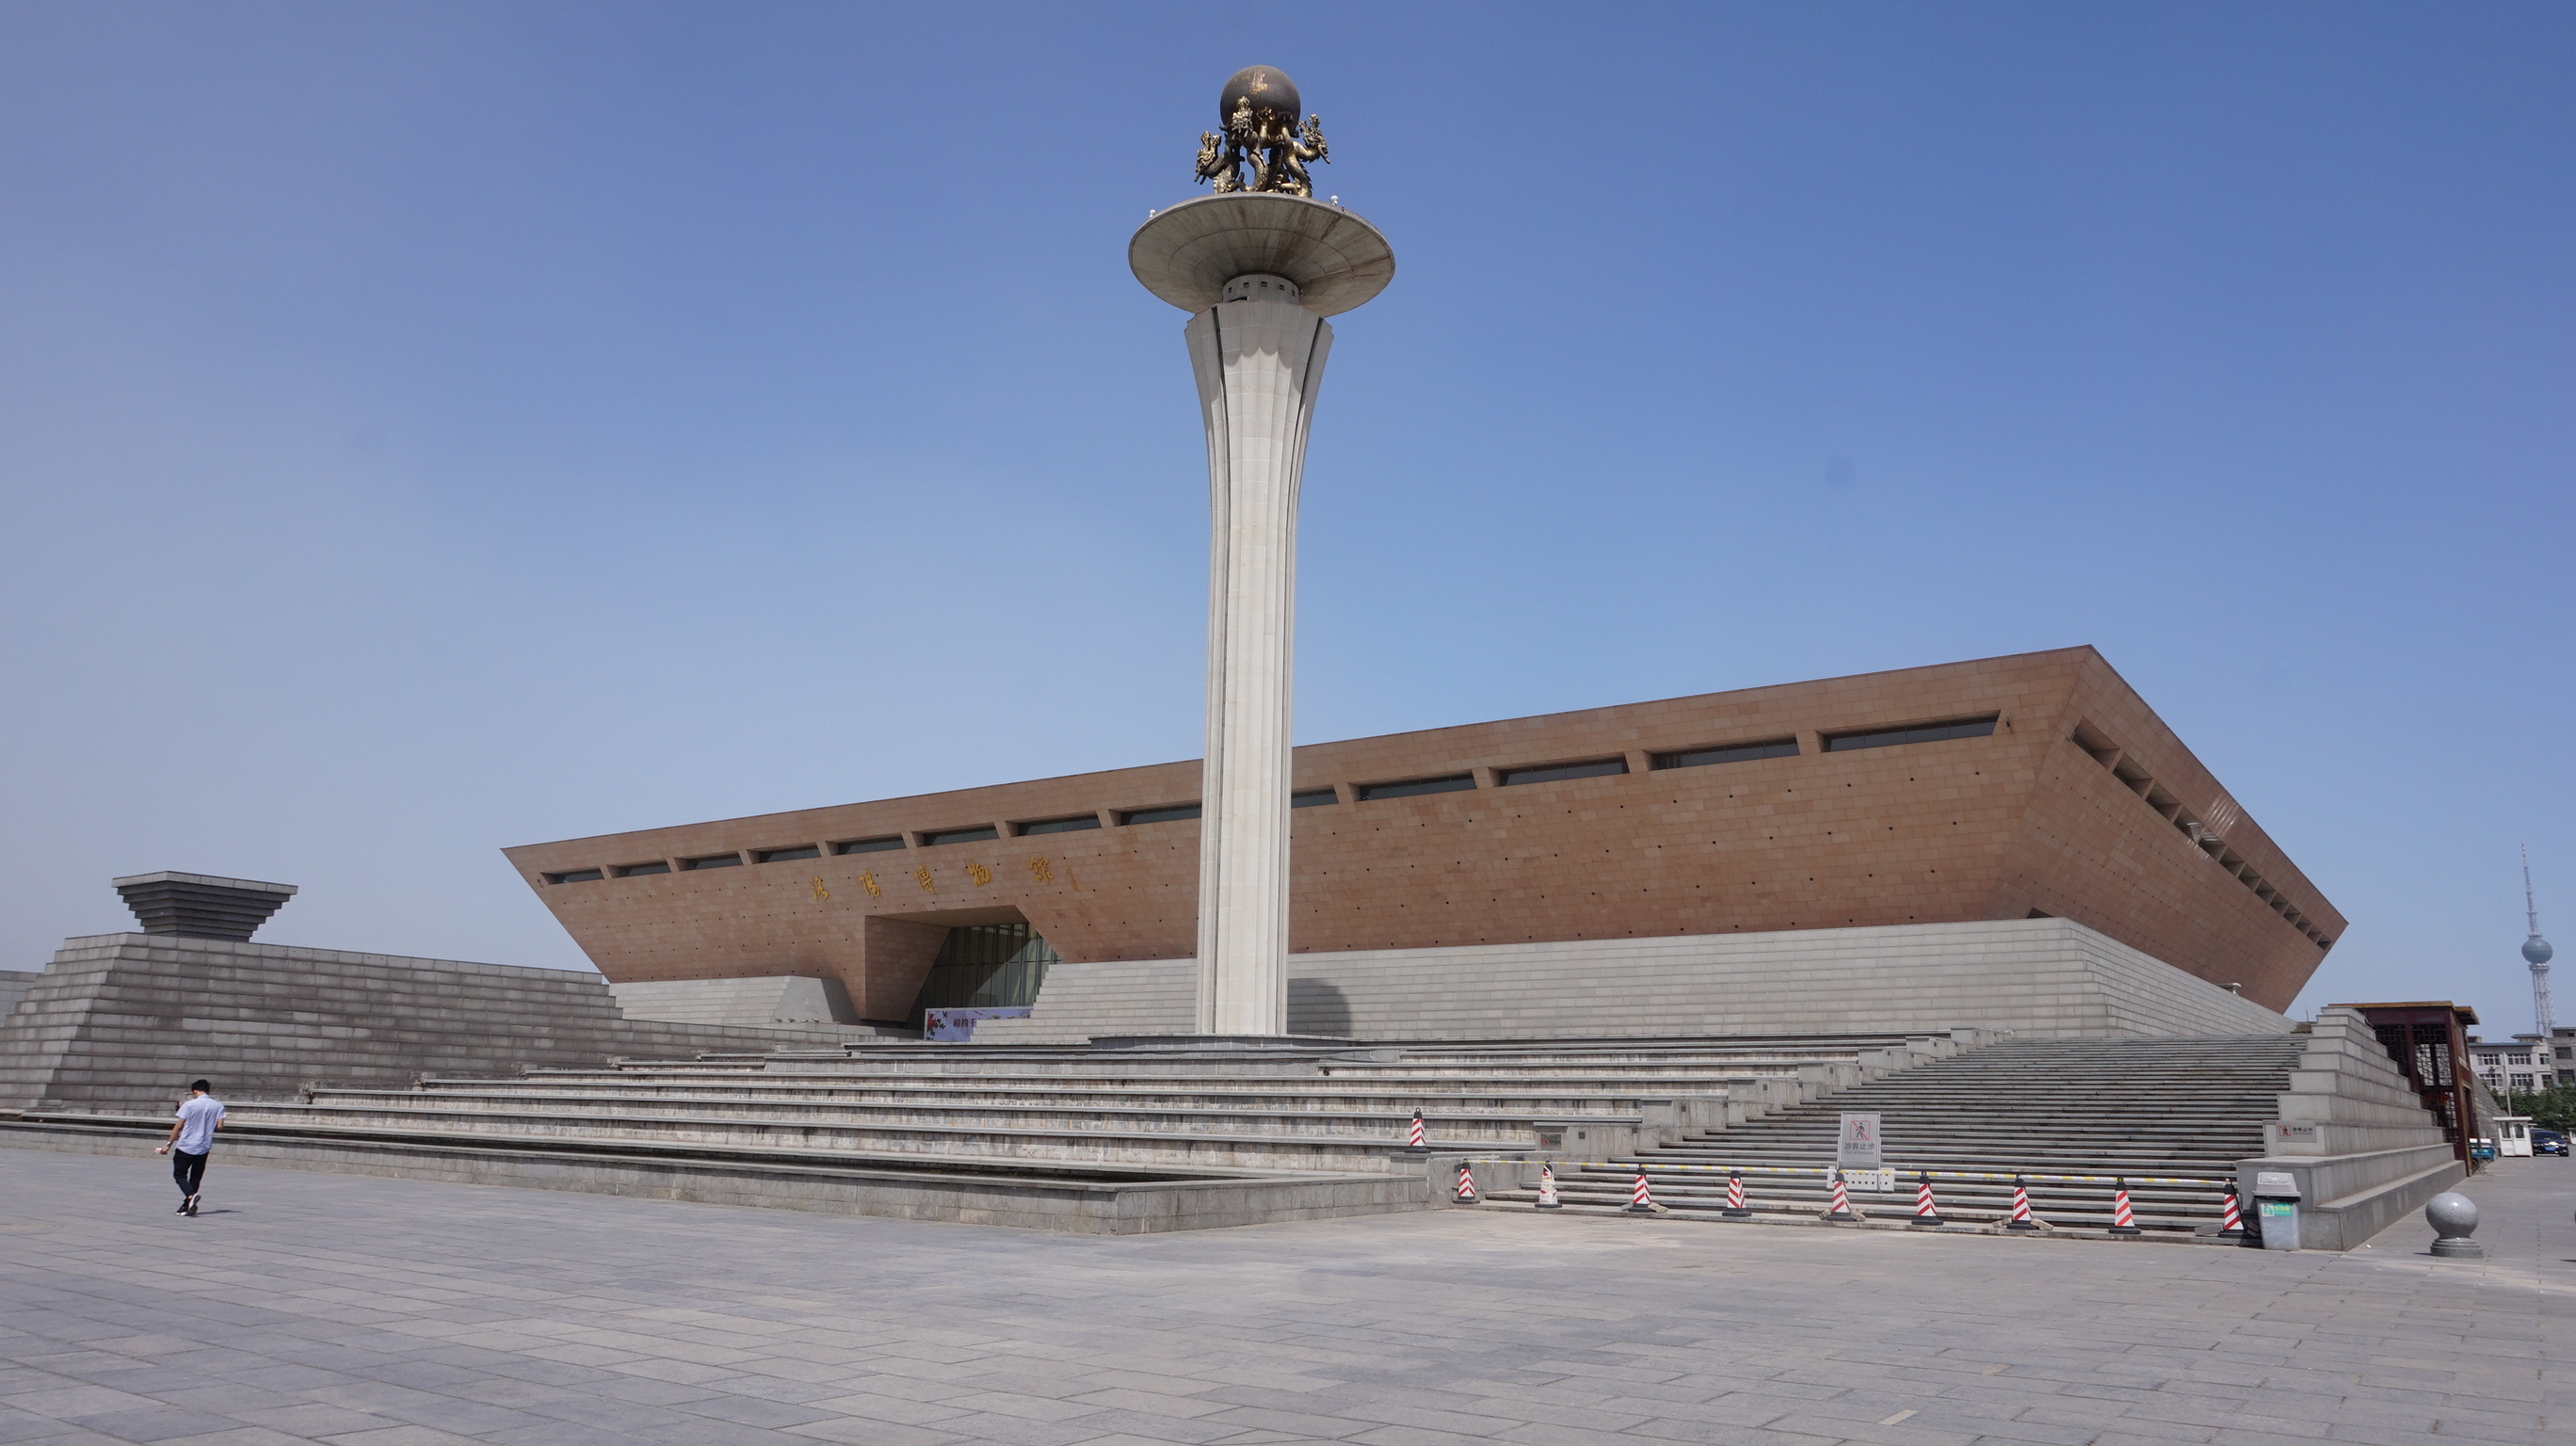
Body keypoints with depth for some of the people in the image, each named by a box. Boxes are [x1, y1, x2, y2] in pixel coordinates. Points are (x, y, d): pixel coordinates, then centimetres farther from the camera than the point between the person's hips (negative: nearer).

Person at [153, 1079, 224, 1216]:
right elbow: (219, 1126, -5)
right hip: (204, 1148, 3)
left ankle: (191, 1195, -19)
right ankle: (187, 1206, 13)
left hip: (185, 1147, -3)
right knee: (196, 1178, 13)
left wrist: (169, 1144, -1)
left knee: (179, 1174, 5)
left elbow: (179, 1126, -7)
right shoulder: (218, 1106, 0)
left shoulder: (189, 1105, -8)